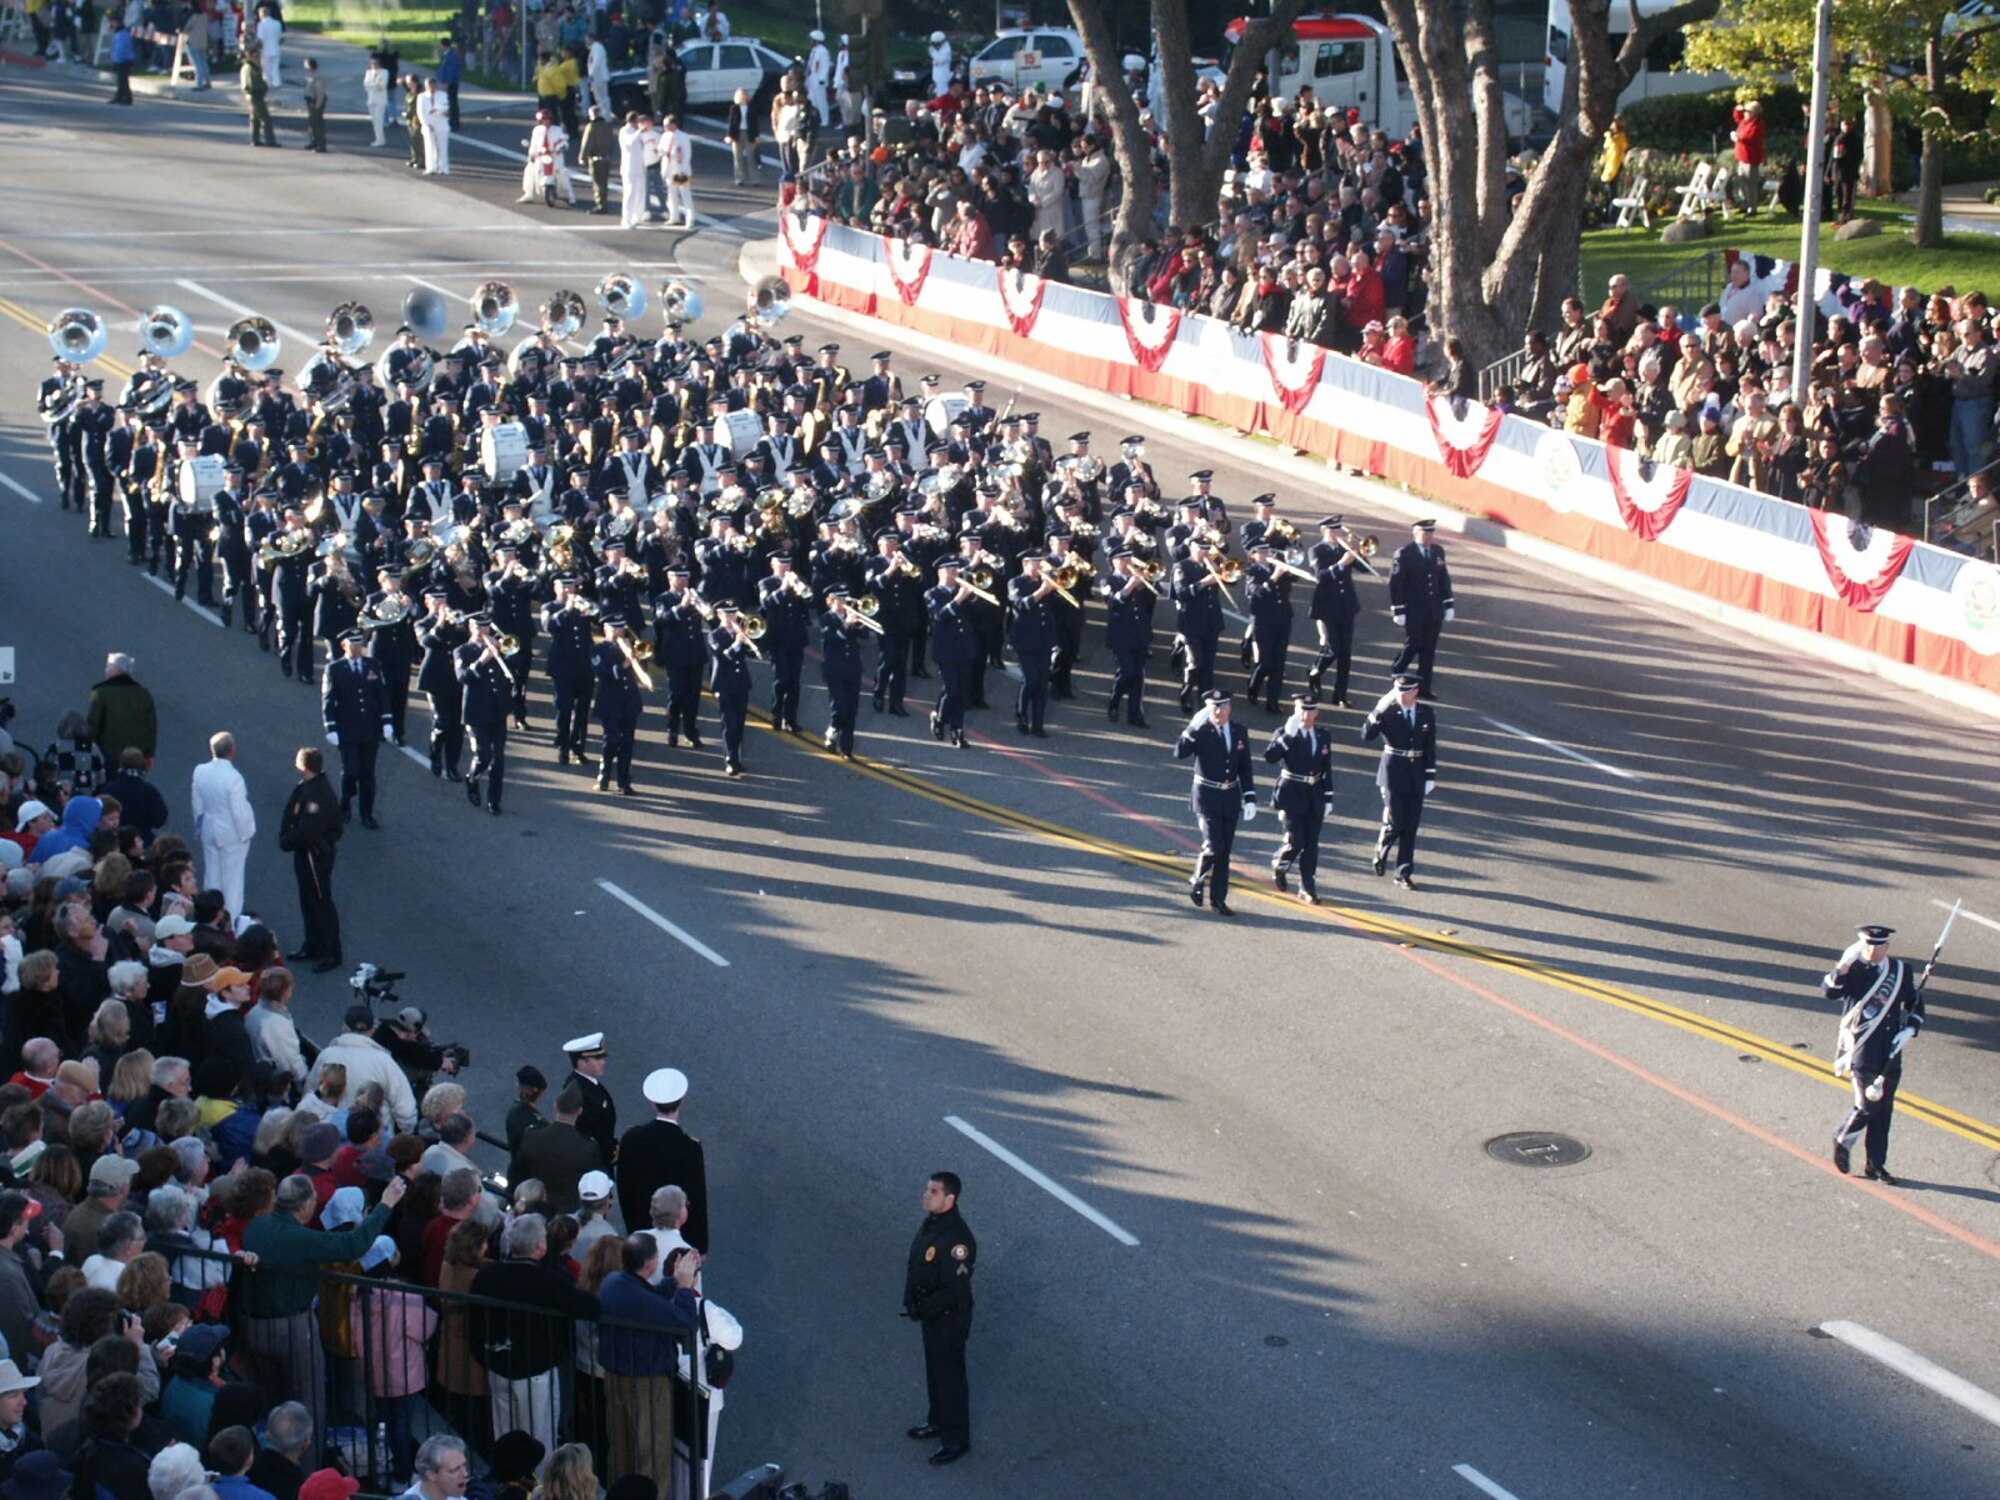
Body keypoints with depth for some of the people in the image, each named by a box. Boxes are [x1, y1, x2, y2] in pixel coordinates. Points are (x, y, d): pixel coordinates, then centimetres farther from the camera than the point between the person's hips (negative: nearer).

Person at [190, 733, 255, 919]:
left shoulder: (200, 771, -9)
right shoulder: (233, 778, -27)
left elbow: (197, 804, 3)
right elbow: (240, 811, -20)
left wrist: (200, 827, 16)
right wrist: (245, 833, -4)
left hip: (209, 832, 6)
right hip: (232, 834, -6)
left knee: (212, 877, 20)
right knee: (232, 880, 8)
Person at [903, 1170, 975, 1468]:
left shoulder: (957, 1238, -30)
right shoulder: (929, 1223, -1)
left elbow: (955, 1290, -29)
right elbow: (915, 1263, 11)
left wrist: (923, 1309, -23)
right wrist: (910, 1299, 3)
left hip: (949, 1318, -9)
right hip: (930, 1311, 9)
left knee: (950, 1377, 5)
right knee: (934, 1370, 25)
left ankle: (956, 1441, 18)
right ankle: (937, 1421, 44)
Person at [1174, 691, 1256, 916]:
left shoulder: (1239, 732, 5)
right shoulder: (1201, 732, -10)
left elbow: (1245, 768, 10)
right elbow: (1179, 753, -26)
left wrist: (1250, 798, 4)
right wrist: (1193, 727, -32)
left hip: (1231, 797, 5)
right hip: (1207, 796, -5)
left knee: (1225, 850, 9)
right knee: (1214, 846, -12)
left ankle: (1218, 898, 18)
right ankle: (1197, 882, 14)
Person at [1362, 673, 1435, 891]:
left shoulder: (1427, 713, 2)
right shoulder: (1387, 712, -8)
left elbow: (1430, 747, 7)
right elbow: (1366, 736, -19)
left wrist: (1430, 776, 4)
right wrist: (1378, 711, -28)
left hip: (1416, 775, 3)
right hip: (1393, 773, -3)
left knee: (1411, 827, 6)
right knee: (1395, 823, -6)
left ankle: (1404, 874, 14)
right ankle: (1381, 851, 25)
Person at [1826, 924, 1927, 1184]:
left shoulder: (1901, 971, 6)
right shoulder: (1854, 971, -8)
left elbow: (1915, 1003, 19)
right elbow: (1829, 991, -24)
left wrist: (1910, 1030, 3)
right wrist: (1844, 965, -34)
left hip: (1890, 1052, 5)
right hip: (1862, 1049, -5)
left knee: (1884, 1109, 8)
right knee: (1868, 1106, -9)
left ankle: (1876, 1165, 17)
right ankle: (1843, 1140, 20)